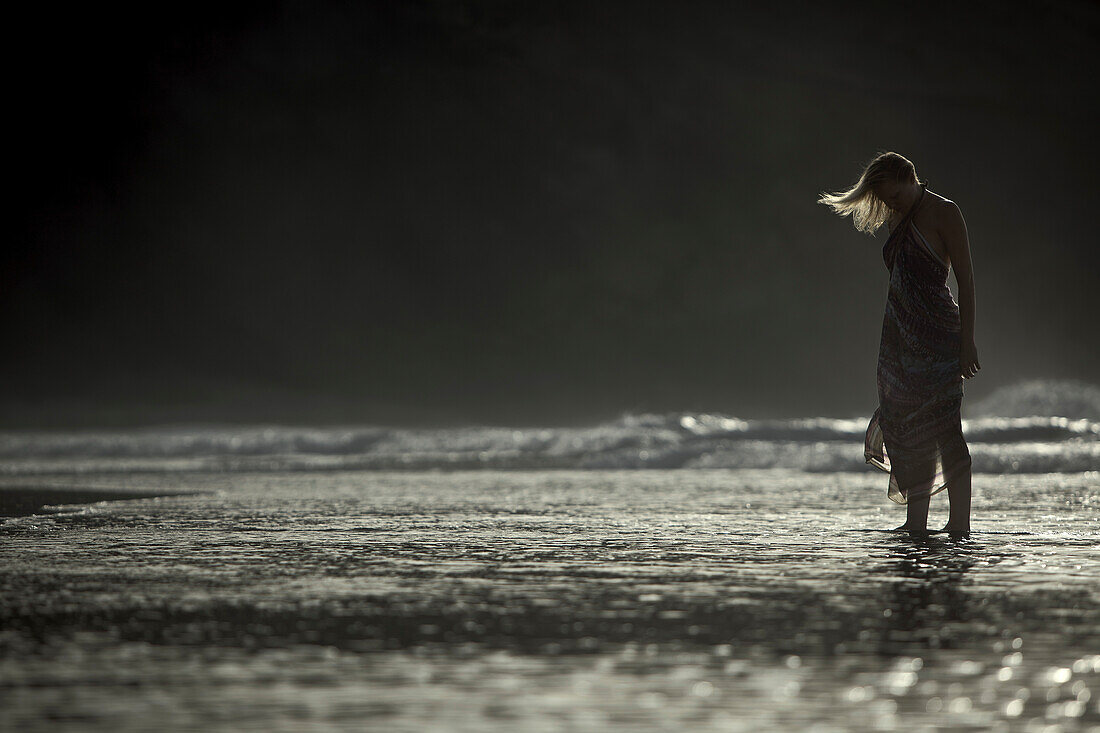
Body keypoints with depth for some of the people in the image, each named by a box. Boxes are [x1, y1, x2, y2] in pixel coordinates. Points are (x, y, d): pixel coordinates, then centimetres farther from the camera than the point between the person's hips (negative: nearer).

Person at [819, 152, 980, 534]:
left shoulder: (944, 213, -6)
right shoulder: (898, 220, 16)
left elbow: (966, 280, -10)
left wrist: (967, 341, -14)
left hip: (937, 330, -8)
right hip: (901, 332, 8)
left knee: (943, 424, -11)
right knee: (906, 426, 4)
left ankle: (960, 521, -10)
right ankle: (916, 521, 6)